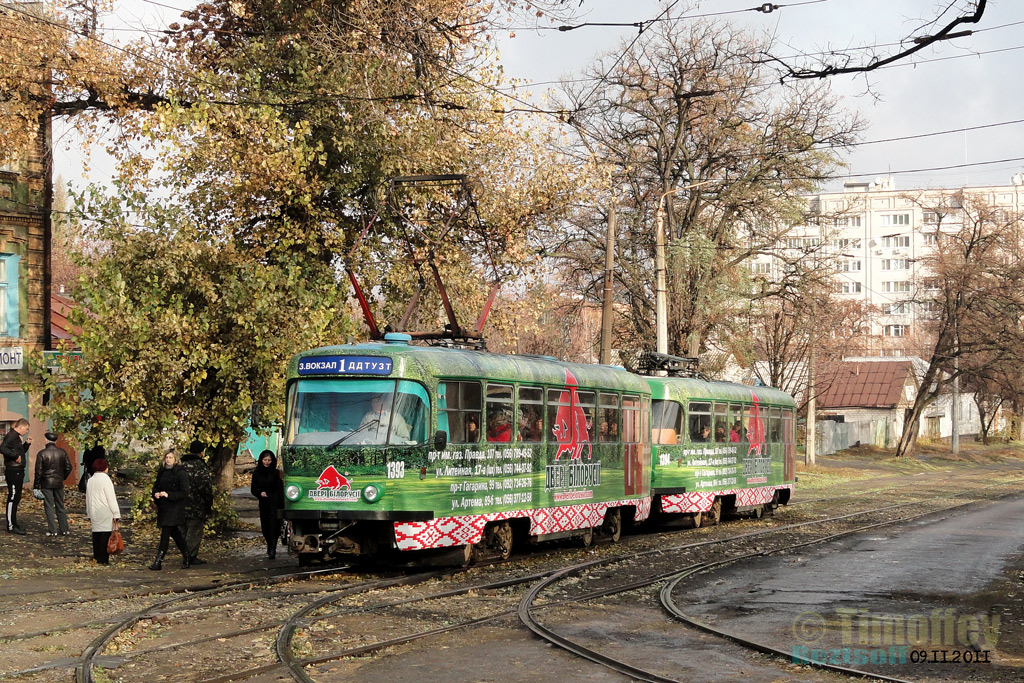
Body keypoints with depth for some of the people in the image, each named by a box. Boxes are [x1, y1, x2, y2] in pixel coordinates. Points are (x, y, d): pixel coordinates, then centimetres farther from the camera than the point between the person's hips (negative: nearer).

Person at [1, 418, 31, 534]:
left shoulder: (17, 437, 17)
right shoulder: (10, 436, -14)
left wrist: (26, 444, 13)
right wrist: (15, 456, -25)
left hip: (19, 471, 10)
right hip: (13, 471, -10)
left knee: (16, 498, 14)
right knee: (12, 498, -7)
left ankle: (14, 524, 22)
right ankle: (11, 526, -4)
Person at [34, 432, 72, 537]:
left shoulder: (42, 453, -9)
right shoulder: (62, 452, 0)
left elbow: (38, 471, -7)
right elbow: (68, 468, 4)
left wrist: (37, 485, 0)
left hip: (46, 483, -3)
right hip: (59, 483, 3)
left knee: (49, 506, 2)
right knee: (60, 506, 12)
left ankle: (52, 530, 0)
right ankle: (64, 530, 12)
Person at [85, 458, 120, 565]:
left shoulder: (90, 480, 11)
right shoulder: (105, 479, -10)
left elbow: (88, 498, 17)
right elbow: (111, 498, -11)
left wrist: (89, 514, 24)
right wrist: (116, 514, -10)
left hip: (94, 512, 7)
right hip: (105, 513, -7)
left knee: (96, 533, 11)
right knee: (106, 534, -4)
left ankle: (96, 557, 16)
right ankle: (103, 559, -6)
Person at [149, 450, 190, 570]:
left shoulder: (181, 473, -9)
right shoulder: (162, 472, 11)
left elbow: (184, 493, -12)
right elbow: (156, 486, 21)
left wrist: (169, 495, -21)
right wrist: (156, 494, -2)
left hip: (175, 507, -7)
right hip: (163, 506, 7)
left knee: (165, 533, -11)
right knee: (175, 533, 13)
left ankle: (159, 561, -12)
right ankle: (186, 555, 27)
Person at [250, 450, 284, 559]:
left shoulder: (276, 473, 0)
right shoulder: (256, 473, 7)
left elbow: (280, 489, -1)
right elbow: (253, 489, 9)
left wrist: (282, 505, -9)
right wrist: (260, 493, -13)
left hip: (275, 502, -3)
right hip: (263, 503, 3)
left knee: (274, 526, -14)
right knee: (265, 528, 7)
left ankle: (272, 550, -19)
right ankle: (270, 548, 26)